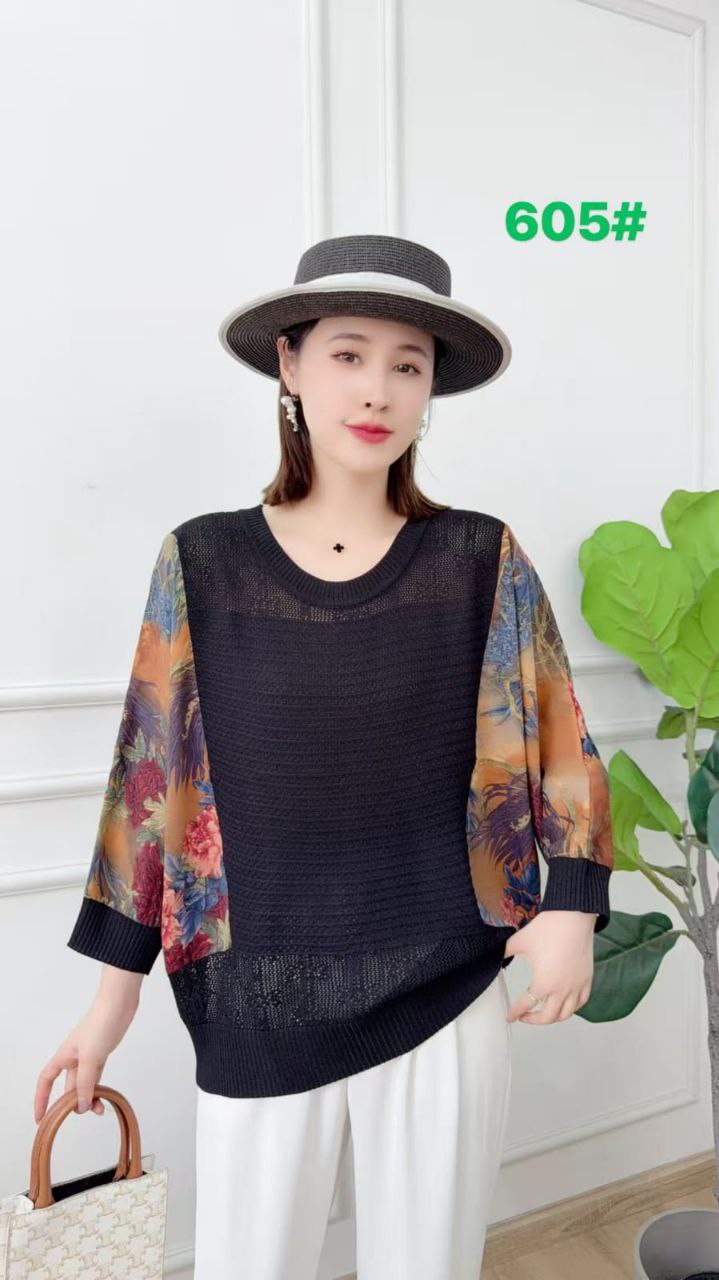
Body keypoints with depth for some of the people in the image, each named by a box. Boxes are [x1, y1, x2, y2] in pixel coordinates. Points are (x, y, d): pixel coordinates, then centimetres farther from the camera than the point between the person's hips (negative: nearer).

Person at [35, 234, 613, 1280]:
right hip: (257, 1016, 0)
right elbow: (153, 775, 0)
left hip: (446, 1006, 1)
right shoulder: (203, 563, -3)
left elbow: (563, 751, 3)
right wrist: (117, 985, 4)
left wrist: (573, 909, -10)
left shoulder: (482, 561, -3)